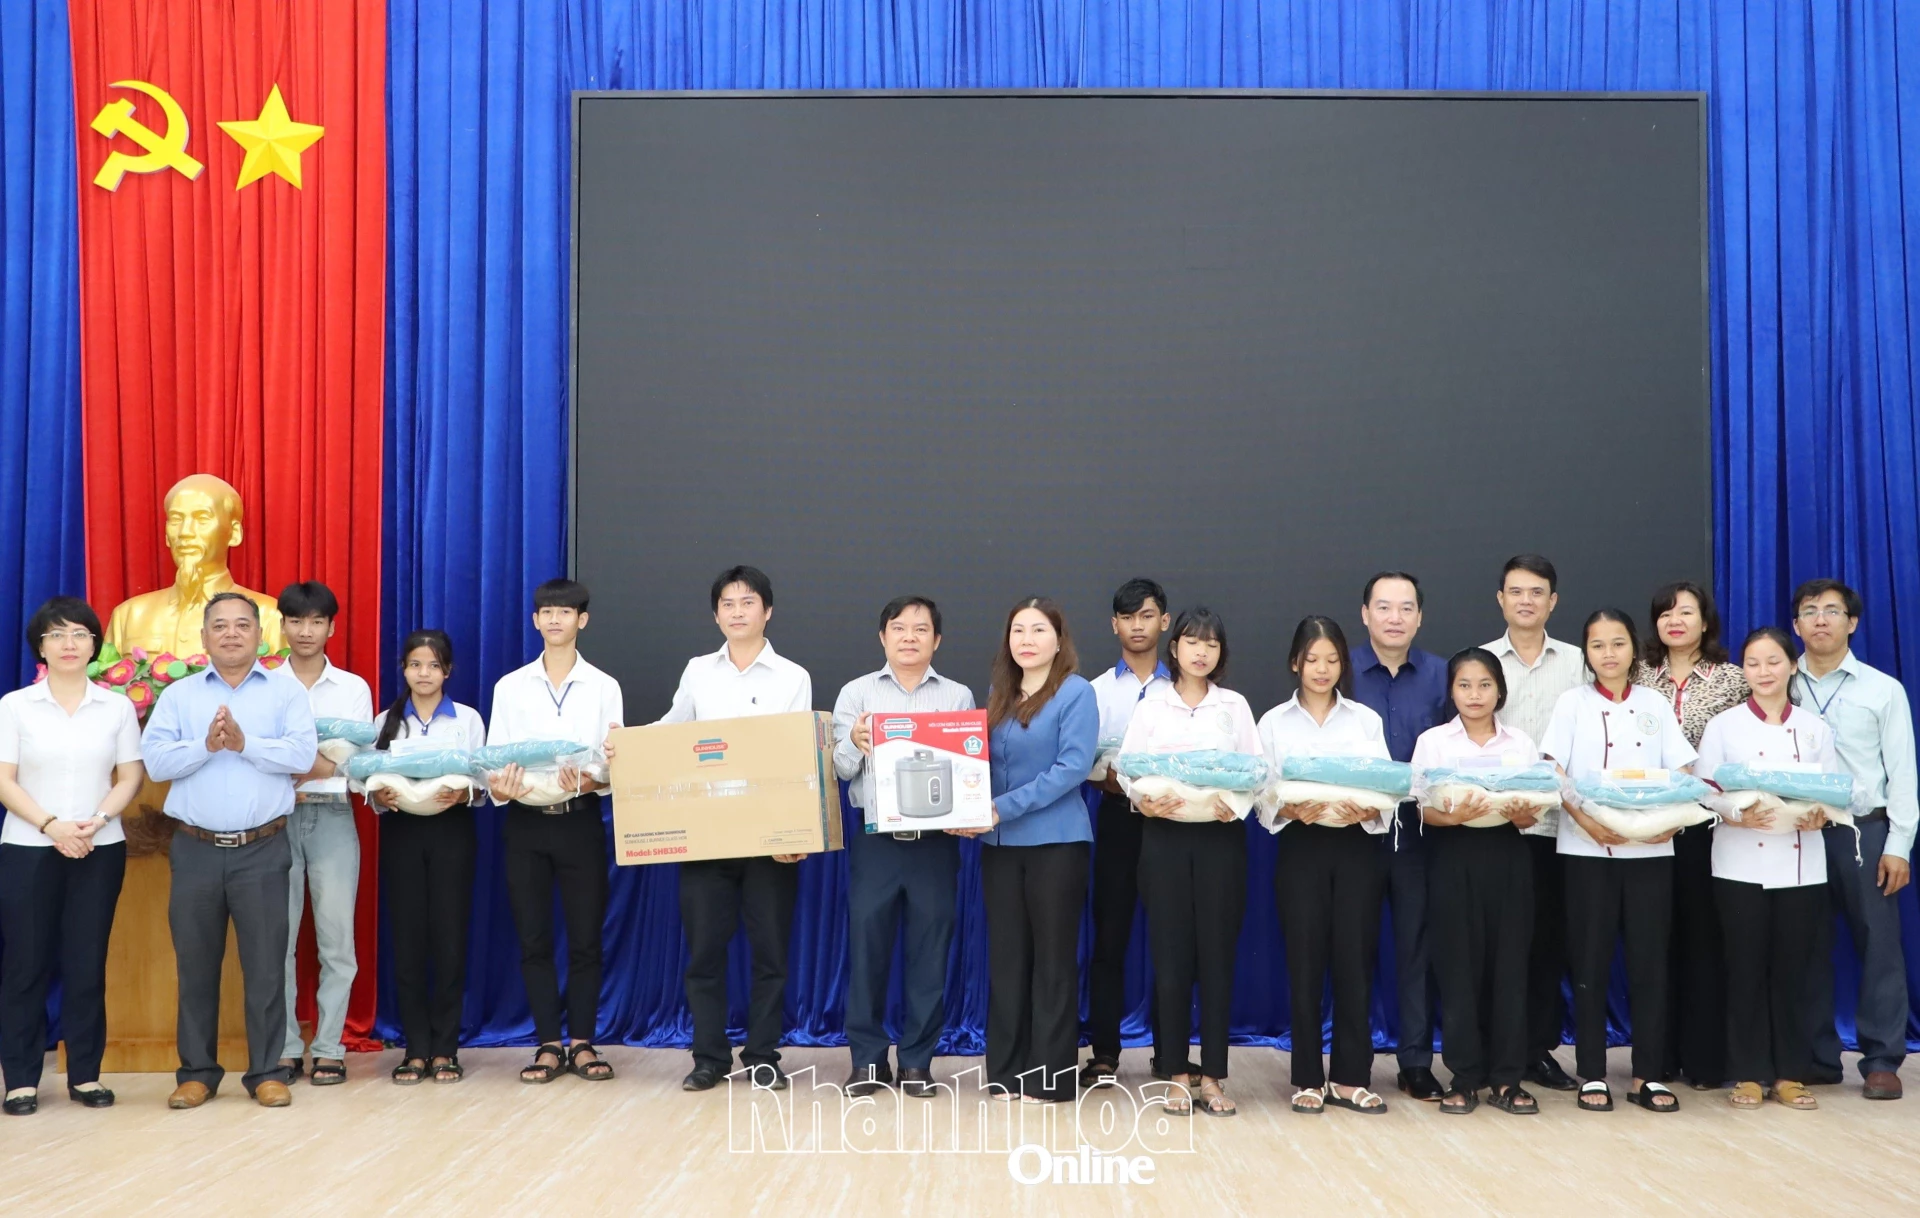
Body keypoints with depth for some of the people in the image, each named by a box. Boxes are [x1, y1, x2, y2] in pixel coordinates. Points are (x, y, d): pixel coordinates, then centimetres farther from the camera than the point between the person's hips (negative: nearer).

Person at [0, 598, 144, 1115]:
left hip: (100, 850, 1)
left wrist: (96, 821, -14)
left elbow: (130, 777, 3)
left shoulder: (117, 707, 6)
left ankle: (85, 1075, 11)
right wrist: (51, 825, -17)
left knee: (88, 964, 3)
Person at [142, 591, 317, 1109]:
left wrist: (244, 743, -17)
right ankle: (197, 1072, 19)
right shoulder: (178, 695, 9)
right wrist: (207, 745, -17)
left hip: (262, 850, -2)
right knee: (195, 965, 8)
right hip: (196, 849, 2)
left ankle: (267, 1072, 11)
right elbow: (155, 761, -3)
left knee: (265, 965, 1)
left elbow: (303, 755, -8)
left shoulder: (286, 692, 5)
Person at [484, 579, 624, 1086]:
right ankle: (548, 1045, 13)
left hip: (581, 821, -1)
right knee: (533, 939, 4)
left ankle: (582, 1043, 14)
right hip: (524, 822, 1)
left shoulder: (604, 687, 4)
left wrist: (593, 781, -21)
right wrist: (498, 788, -17)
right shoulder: (510, 687, 7)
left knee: (585, 938, 3)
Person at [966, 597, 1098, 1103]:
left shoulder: (1076, 692, -5)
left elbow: (1073, 766, -15)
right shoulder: (997, 696, 13)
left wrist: (1003, 808, -19)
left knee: (1052, 957, 2)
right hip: (1000, 844, 6)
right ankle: (1007, 1070, 18)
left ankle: (1050, 1075, 10)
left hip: (1055, 841, -6)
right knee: (1005, 956, 9)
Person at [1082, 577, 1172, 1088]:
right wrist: (1107, 779, -17)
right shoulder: (1096, 690, 7)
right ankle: (1104, 1053, 10)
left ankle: (1169, 1054, 16)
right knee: (1108, 936, 3)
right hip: (1118, 817, 1)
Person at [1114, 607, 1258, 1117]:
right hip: (1165, 836, 0)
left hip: (1221, 836, 0)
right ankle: (1179, 1074, 9)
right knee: (1171, 954, 0)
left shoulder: (1235, 706, 9)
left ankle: (1212, 1076, 8)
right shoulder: (1151, 707, 7)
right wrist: (1144, 802, -18)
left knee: (1217, 952, 0)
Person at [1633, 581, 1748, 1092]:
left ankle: (1705, 1058, 11)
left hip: (1707, 826, -1)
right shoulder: (1639, 676, 8)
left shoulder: (1732, 679, 4)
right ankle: (1658, 1055, 15)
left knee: (1704, 937, 3)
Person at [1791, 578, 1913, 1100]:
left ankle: (1881, 1060, 10)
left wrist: (1898, 846, -4)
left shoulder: (1883, 690, 4)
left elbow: (1901, 772, 1)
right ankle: (1818, 1058, 16)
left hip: (1864, 831, -1)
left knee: (1878, 944, 1)